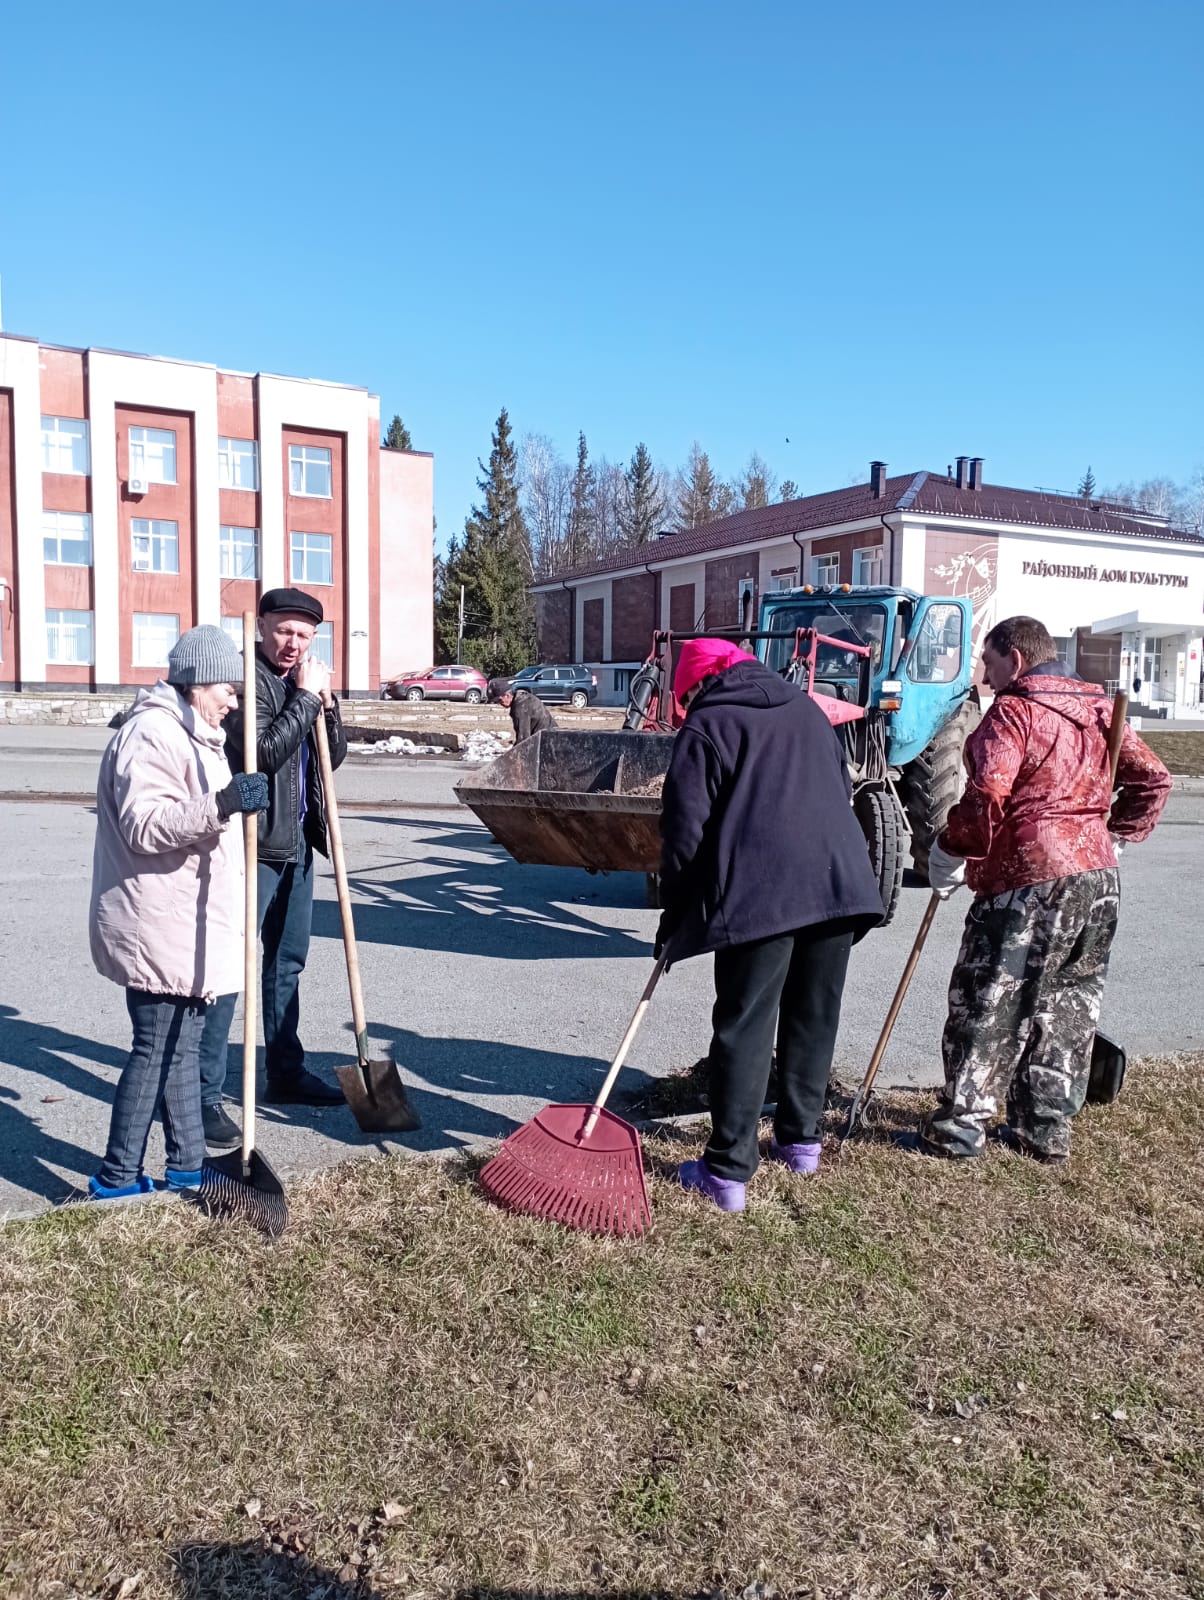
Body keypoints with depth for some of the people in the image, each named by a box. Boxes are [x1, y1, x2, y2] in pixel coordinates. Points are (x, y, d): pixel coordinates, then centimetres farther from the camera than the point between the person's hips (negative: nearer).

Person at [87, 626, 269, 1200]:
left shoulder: (190, 734, 18)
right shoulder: (152, 733, -16)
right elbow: (143, 825, -27)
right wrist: (222, 805, -37)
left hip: (185, 926, 10)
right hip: (159, 928, -10)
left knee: (181, 1045, 15)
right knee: (156, 1050, -2)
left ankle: (188, 1164, 24)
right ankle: (116, 1176, 11)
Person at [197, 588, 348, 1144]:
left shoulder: (302, 680, 14)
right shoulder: (246, 678, -10)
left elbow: (334, 758, 13)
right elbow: (265, 752, -23)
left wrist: (326, 703, -2)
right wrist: (305, 696, -18)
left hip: (296, 844, 8)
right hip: (253, 846, -8)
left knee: (287, 961, 17)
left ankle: (286, 1072, 30)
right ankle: (206, 1094, 3)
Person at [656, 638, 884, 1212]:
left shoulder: (707, 725, 2)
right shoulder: (807, 708, 21)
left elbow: (685, 828, -4)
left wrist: (674, 914, 5)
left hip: (759, 893, -6)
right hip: (840, 882, 6)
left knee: (745, 1026, -1)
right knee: (814, 1017, 17)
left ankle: (729, 1171, 3)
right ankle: (802, 1139, 30)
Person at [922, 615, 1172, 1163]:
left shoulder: (1012, 712, -10)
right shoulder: (1099, 710, 15)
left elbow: (986, 797, -21)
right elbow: (1152, 780, 16)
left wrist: (950, 852, -10)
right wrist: (1116, 834, 19)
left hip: (1028, 882, -8)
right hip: (1099, 878, 8)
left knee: (989, 1001, 0)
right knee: (1069, 1005, 13)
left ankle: (962, 1123, 5)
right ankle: (1047, 1128, 20)